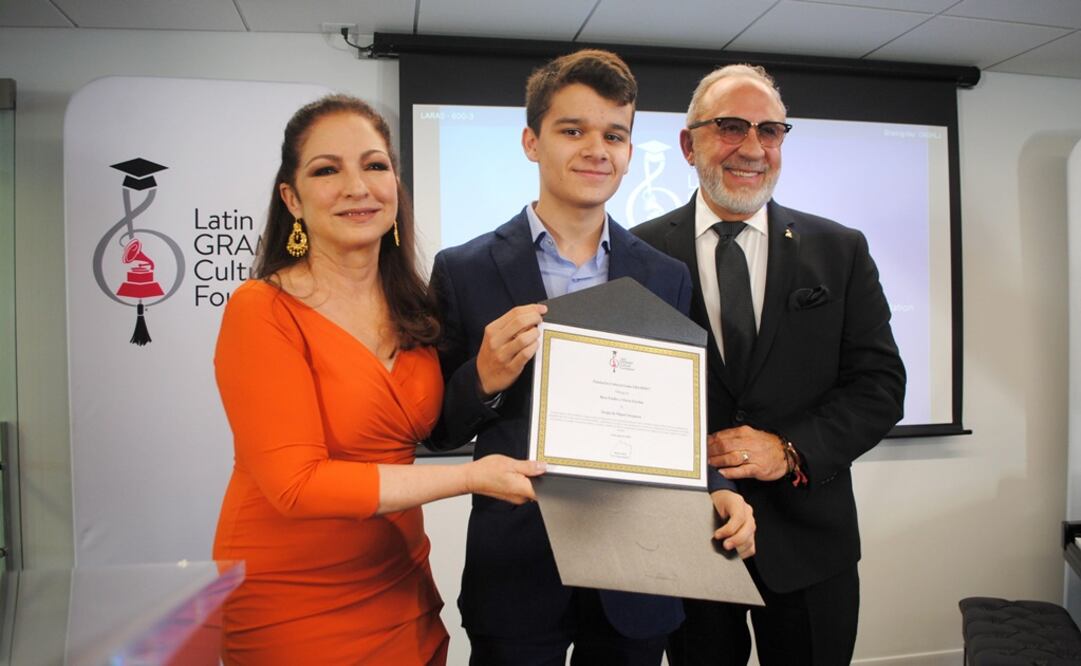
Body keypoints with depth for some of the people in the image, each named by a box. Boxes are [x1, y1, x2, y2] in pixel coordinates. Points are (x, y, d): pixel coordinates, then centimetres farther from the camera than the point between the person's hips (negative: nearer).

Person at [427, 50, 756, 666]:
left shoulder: (668, 278, 1)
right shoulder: (464, 271, -5)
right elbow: (436, 430, -2)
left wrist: (717, 492, -12)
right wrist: (485, 379, -21)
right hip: (516, 574, -2)